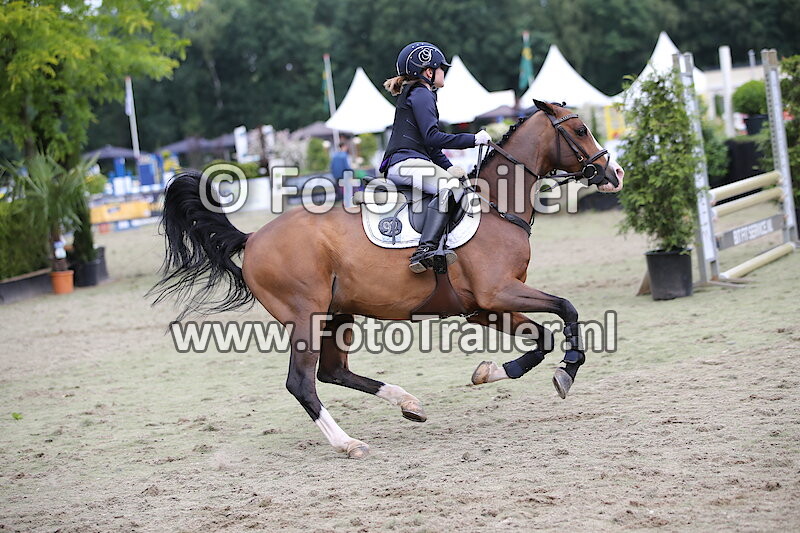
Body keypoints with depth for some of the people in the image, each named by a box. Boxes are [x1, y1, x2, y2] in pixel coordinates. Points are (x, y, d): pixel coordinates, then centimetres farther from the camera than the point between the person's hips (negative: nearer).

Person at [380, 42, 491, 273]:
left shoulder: (416, 94, 29)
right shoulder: (421, 94, -4)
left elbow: (430, 142, 30)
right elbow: (432, 137, -16)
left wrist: (449, 167, 16)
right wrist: (473, 139, -12)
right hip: (406, 162, -11)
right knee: (450, 187, -31)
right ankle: (425, 249, -44)